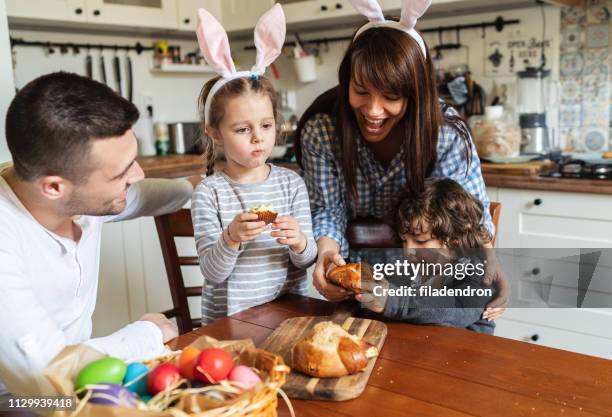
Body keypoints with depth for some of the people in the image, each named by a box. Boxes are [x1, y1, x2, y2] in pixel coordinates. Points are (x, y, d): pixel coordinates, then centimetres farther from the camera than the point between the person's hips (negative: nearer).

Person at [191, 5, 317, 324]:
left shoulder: (291, 183, 1)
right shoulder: (209, 193, -7)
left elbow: (306, 260, 3)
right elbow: (213, 273, -7)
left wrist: (298, 242, -18)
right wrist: (231, 239, -25)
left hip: (290, 310, 3)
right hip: (229, 320, -2)